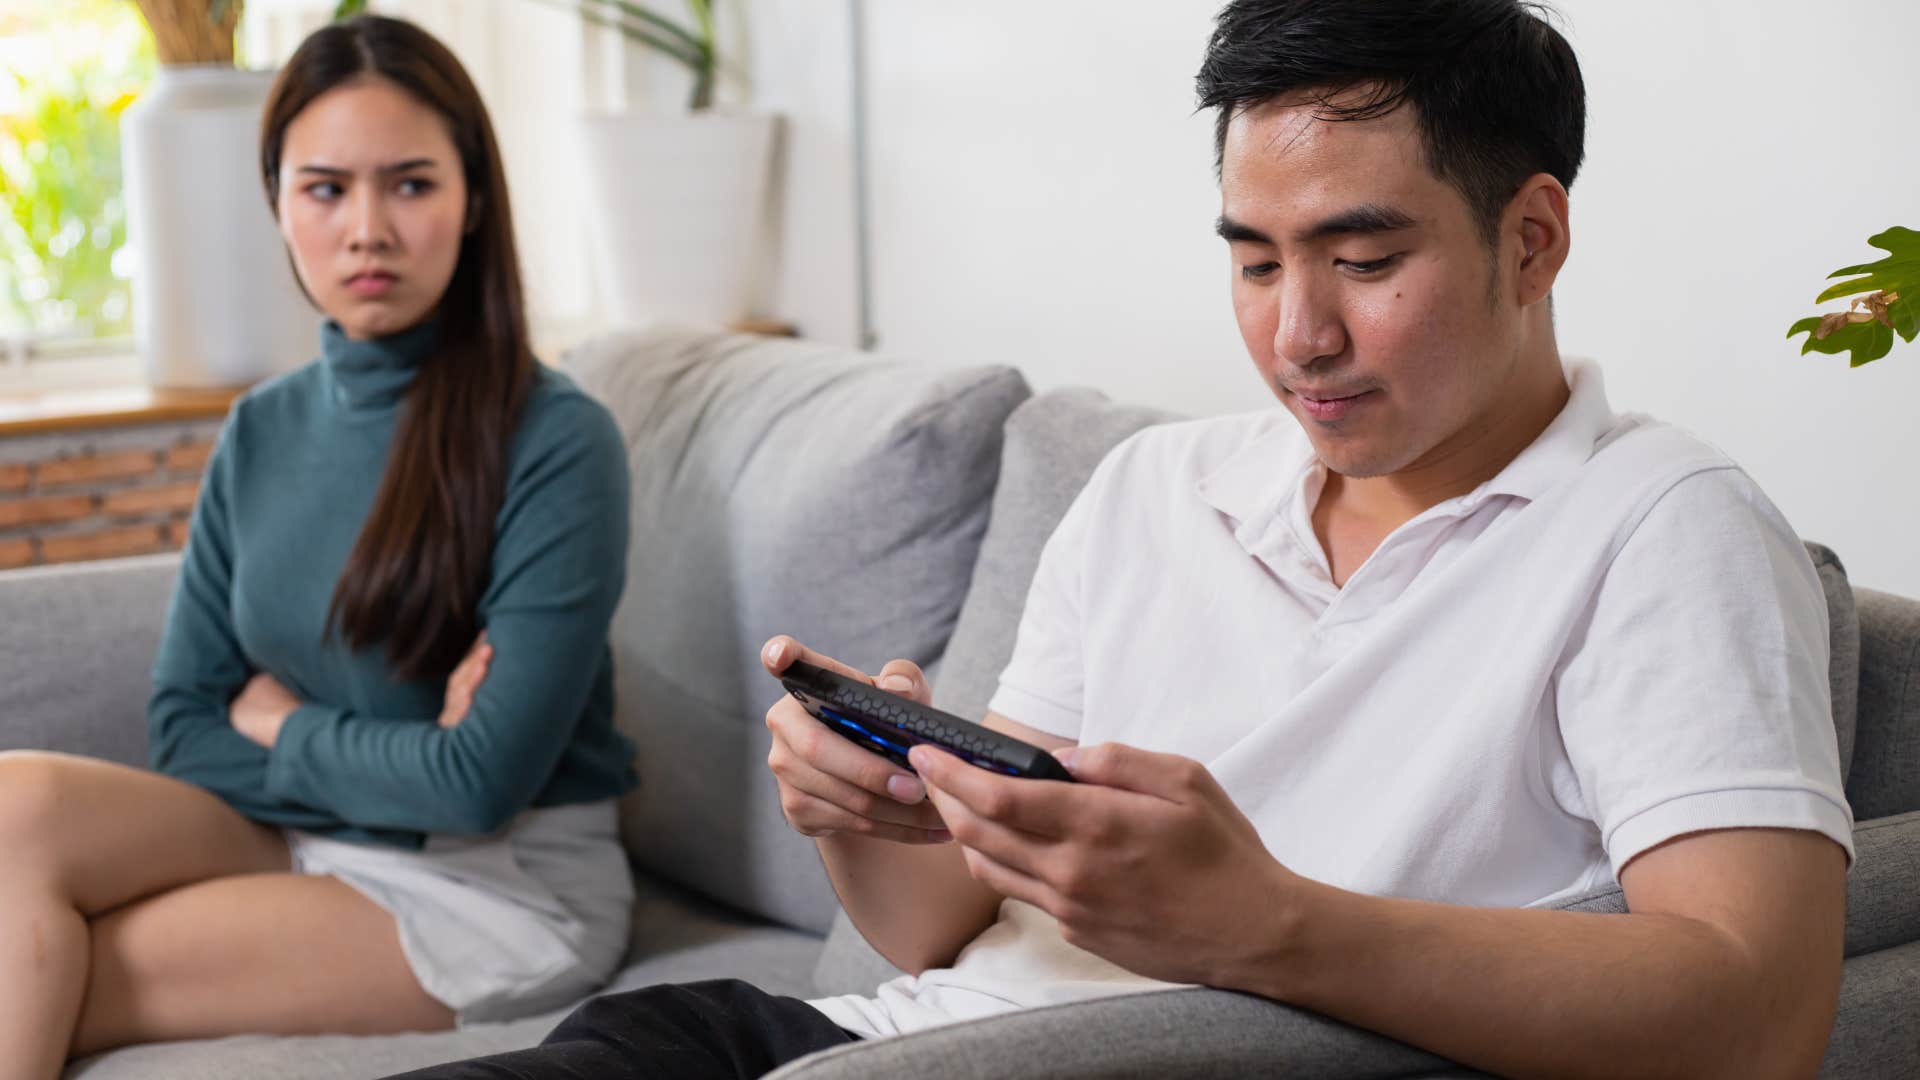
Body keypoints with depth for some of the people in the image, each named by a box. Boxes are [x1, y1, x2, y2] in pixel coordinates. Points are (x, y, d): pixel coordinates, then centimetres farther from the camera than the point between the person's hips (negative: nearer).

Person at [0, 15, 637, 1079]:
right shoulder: (263, 432, 5)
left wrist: (279, 724, -4)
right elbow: (182, 724, 4)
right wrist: (387, 762, -12)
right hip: (303, 845, 6)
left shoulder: (558, 443, -15)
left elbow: (481, 785, -18)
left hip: (500, 890, -6)